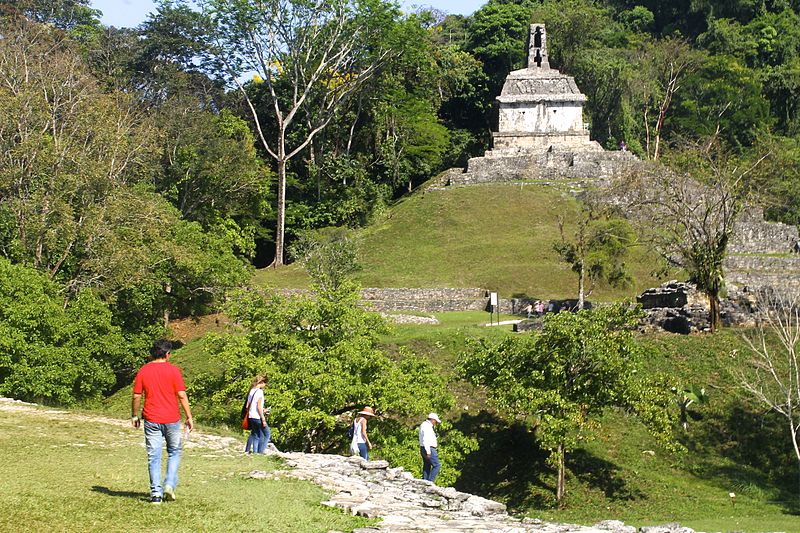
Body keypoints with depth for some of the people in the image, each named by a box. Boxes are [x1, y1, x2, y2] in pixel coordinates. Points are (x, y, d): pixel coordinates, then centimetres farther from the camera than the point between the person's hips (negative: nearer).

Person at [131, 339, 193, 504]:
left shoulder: (143, 371, 1)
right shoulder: (173, 370, -5)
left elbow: (136, 396, 2)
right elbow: (182, 395, -7)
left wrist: (134, 416, 15)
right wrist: (189, 417, -1)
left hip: (151, 419, 1)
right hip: (171, 419, -1)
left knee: (154, 457, 4)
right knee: (174, 452, 16)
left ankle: (156, 493, 1)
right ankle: (170, 484, 1)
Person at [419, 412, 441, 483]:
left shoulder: (424, 425, 18)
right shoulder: (427, 426, -15)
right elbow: (425, 440, -22)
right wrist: (428, 451, -24)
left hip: (424, 449, 11)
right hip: (429, 449, -11)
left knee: (427, 467, 11)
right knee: (437, 465, -9)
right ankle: (430, 481, -12)